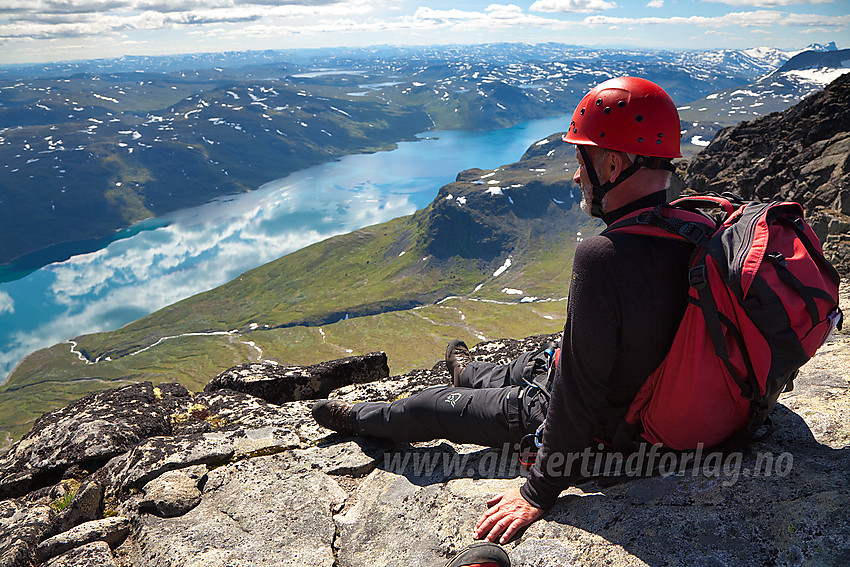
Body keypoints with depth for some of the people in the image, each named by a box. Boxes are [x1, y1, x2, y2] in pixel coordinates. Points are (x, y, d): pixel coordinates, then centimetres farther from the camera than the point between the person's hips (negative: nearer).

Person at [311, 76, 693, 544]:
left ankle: (356, 418, 41)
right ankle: (469, 373, 67)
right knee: (530, 365, 34)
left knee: (432, 407, 12)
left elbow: (581, 394, -32)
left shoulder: (601, 258, -37)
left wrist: (538, 493, -20)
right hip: (655, 397, 7)